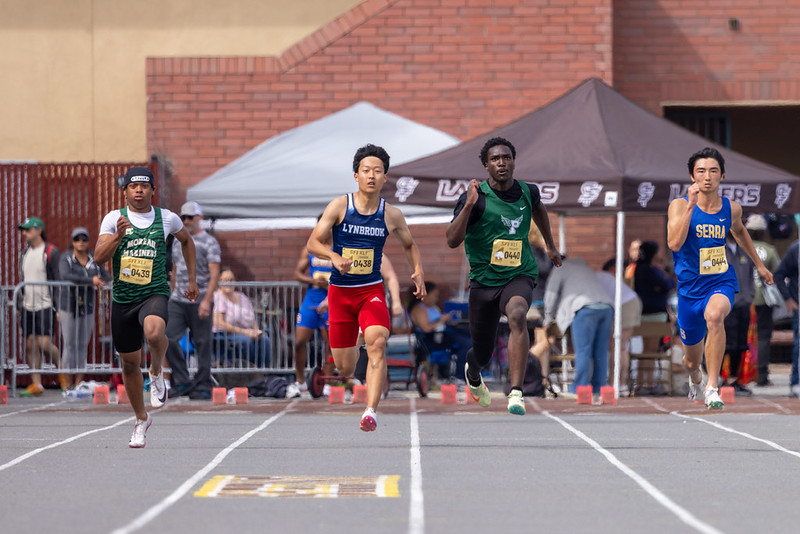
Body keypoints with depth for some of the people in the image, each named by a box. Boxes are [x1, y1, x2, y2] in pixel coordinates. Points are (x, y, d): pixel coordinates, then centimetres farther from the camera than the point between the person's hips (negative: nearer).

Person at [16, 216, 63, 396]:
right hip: (27, 306, 7)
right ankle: (36, 384, 6)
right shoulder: (24, 253, 15)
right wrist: (18, 306, 17)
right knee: (30, 345, 2)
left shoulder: (51, 252, -6)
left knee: (44, 343, -13)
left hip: (45, 306, -7)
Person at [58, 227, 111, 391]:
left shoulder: (94, 260, 8)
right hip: (69, 307, -4)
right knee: (70, 345, -4)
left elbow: (107, 277, 10)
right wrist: (90, 281, -27)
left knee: (82, 346, 5)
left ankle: (78, 384, 8)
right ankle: (69, 385, 0)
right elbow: (65, 276, -24)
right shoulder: (66, 259, -6)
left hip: (88, 308, 4)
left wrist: (99, 285, -14)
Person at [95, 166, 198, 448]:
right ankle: (141, 419, 31)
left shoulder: (167, 218, 2)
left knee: (154, 331, -36)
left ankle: (157, 373, -4)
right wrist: (118, 236, -26)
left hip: (155, 294, -2)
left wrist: (192, 279, 21)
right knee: (130, 363, 10)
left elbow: (186, 241, 23)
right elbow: (99, 258, -9)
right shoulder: (114, 218, 0)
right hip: (123, 298, 2)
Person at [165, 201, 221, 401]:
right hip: (177, 301, 5)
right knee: (169, 339, -5)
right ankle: (182, 382, 4)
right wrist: (174, 293, 17)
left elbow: (214, 274, -10)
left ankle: (203, 386, 6)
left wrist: (206, 300, -19)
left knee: (202, 344, -1)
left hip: (200, 300, -5)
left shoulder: (209, 242, -2)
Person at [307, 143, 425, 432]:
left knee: (377, 343, -27)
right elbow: (313, 243, -5)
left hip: (372, 290, 0)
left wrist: (418, 271, 2)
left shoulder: (392, 215, 2)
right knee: (345, 368, 4)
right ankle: (352, 346, 44)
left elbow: (409, 245, 21)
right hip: (340, 290, 0)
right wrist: (334, 256, -25)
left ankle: (370, 412, -33)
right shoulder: (339, 206, -4)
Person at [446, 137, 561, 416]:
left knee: (518, 316, -33)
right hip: (484, 280, -1)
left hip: (519, 275, 1)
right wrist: (468, 205, -31)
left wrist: (550, 245, 34)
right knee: (482, 354, 11)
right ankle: (473, 374, 51)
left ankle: (516, 393, -38)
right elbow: (452, 241, -21)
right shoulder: (476, 198, -12)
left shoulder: (527, 192, 0)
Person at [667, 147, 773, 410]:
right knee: (692, 361, 13)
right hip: (690, 287, 0)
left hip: (721, 282, 0)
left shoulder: (732, 208, -1)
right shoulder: (680, 205, -11)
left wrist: (759, 265, 31)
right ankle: (695, 380, 52)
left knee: (714, 315, -38)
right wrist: (691, 204, -32)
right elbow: (674, 243, -28)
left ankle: (712, 387, -31)